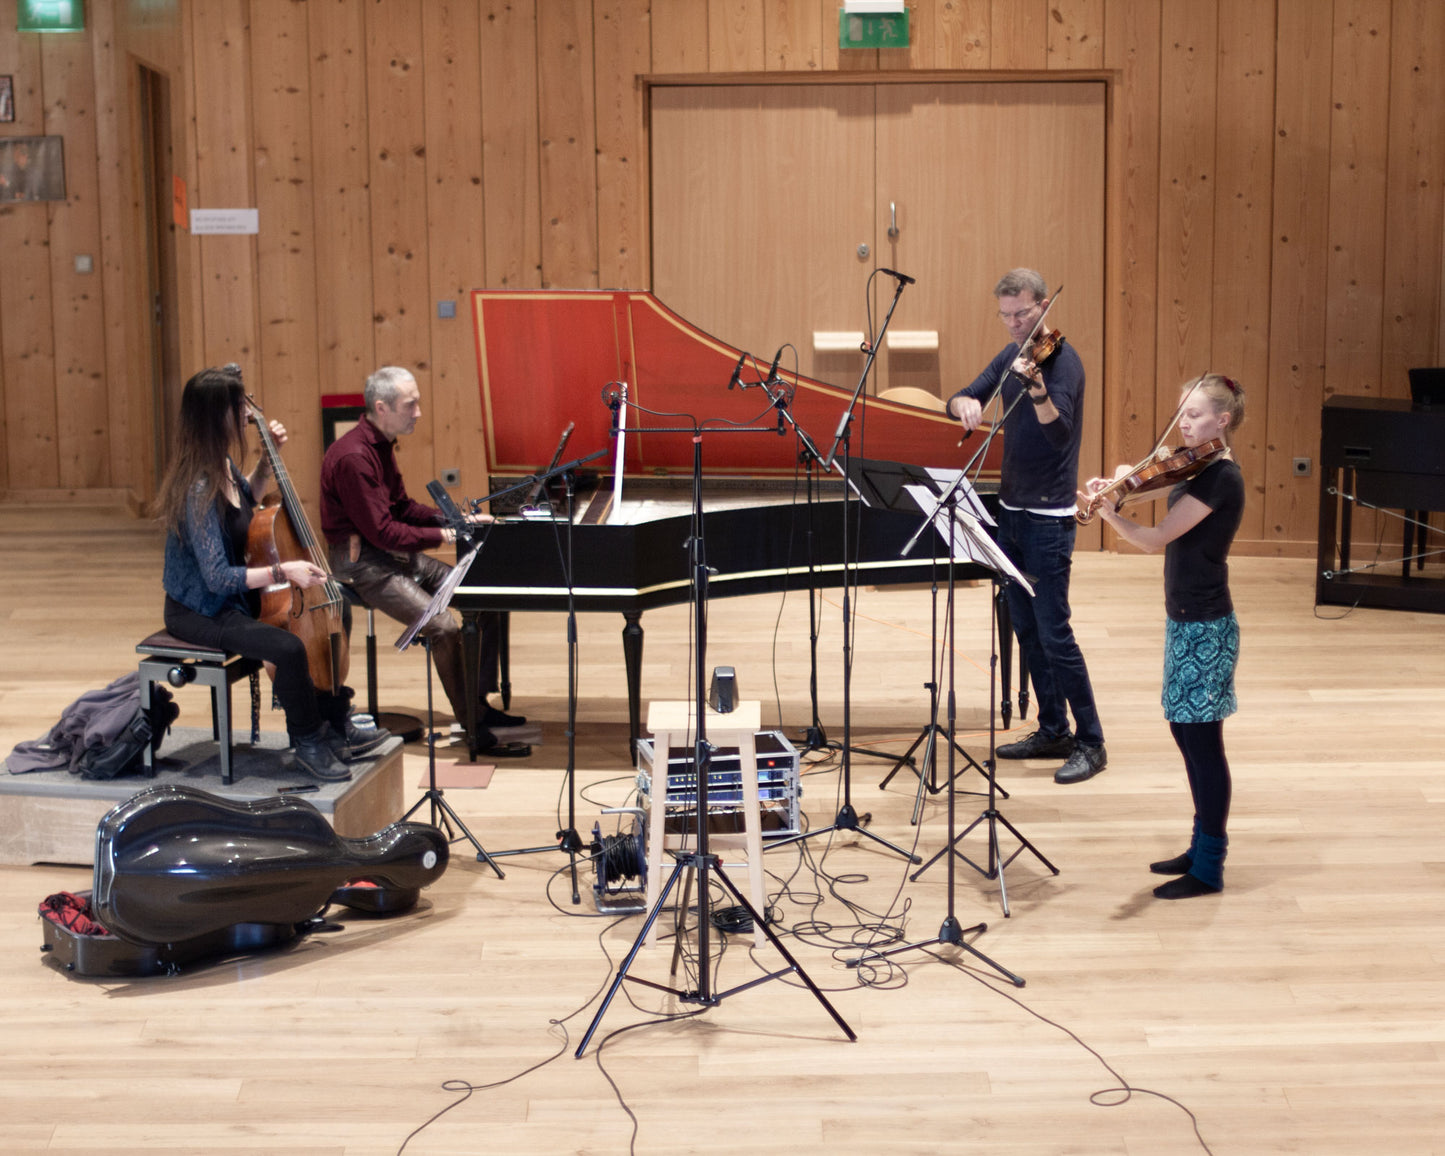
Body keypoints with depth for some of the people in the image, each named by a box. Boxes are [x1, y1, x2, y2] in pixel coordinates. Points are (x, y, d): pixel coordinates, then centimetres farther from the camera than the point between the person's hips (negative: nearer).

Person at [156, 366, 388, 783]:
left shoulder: (222, 464, 0)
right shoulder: (199, 489, -29)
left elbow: (247, 499, 25)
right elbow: (218, 577, -30)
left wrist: (268, 459, 11)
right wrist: (283, 571, -33)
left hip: (233, 595, 10)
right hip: (198, 612, -10)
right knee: (289, 647, -30)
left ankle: (336, 727, 21)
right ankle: (308, 743, -5)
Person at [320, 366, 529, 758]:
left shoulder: (380, 445, 11)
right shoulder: (353, 457, -21)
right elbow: (381, 531, -23)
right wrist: (444, 535, -18)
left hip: (396, 553, 10)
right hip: (362, 561, -10)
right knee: (443, 626, -26)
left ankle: (480, 703, 8)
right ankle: (475, 729, -15)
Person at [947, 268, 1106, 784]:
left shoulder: (1062, 360, -15)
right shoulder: (1012, 356, 9)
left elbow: (1059, 431, -30)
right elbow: (961, 398, 9)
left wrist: (1037, 391, -49)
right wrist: (967, 403, -15)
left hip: (1048, 518, -8)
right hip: (1012, 510, 8)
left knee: (1053, 631, -9)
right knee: (1026, 627, 13)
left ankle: (1091, 742, 1)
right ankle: (1053, 731, 24)